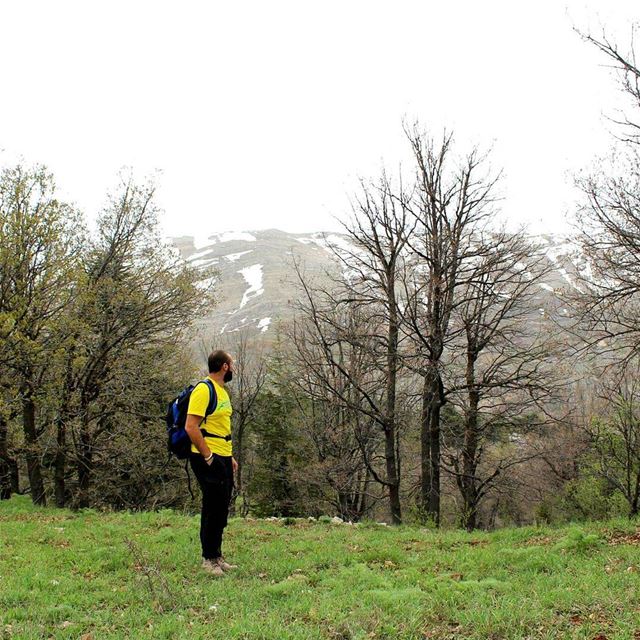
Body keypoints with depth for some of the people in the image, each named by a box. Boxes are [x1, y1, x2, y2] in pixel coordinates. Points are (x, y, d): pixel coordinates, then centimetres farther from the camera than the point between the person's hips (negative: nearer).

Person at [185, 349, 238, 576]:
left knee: (221, 510, 14)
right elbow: (191, 427, -21)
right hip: (209, 459, -10)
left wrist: (230, 457, 21)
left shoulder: (222, 391, 16)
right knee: (213, 508, -3)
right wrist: (208, 456, -20)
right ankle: (209, 559, 7)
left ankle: (217, 556, 23)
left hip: (223, 458, 10)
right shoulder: (203, 390, -15)